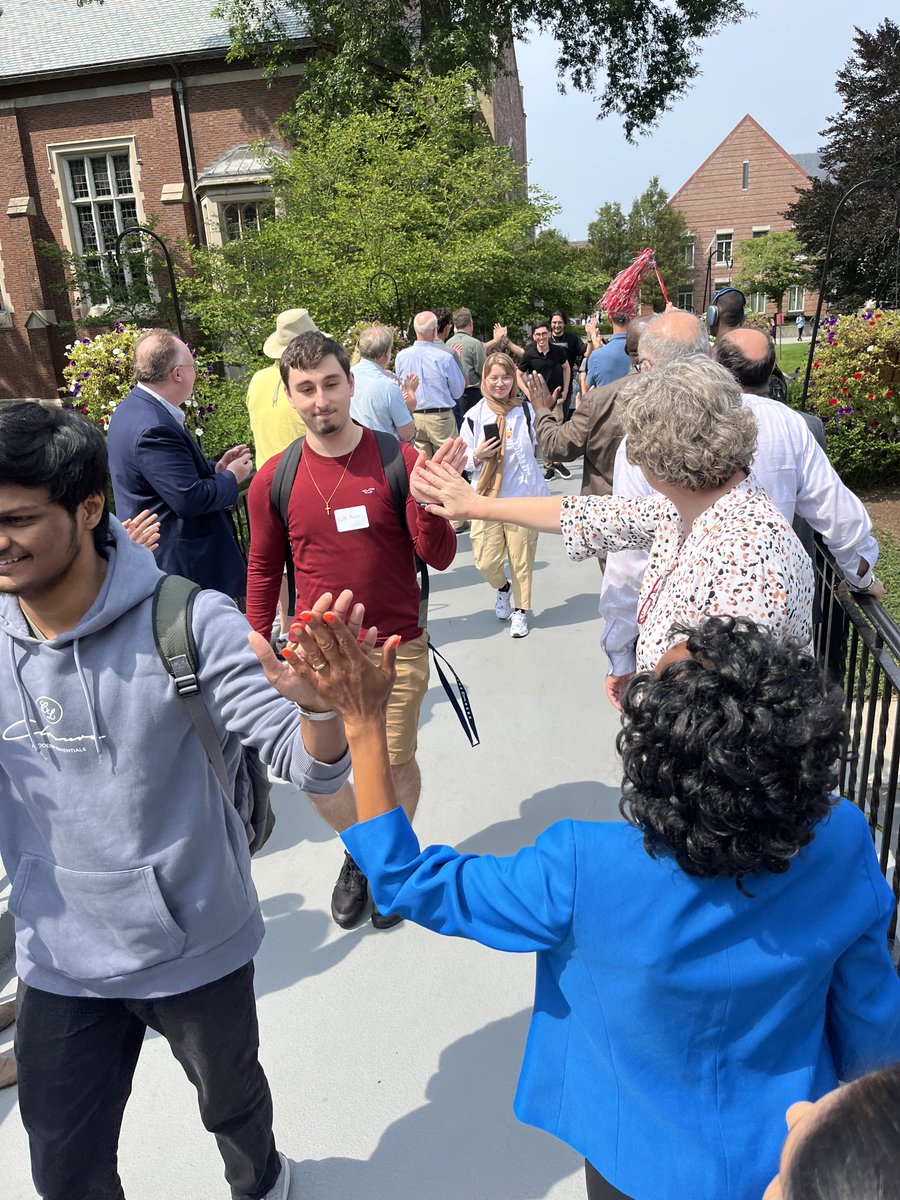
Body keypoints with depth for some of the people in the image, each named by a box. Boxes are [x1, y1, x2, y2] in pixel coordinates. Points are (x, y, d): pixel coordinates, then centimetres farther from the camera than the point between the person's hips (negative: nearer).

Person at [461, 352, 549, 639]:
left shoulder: (526, 411, -2)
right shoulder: (474, 416, 2)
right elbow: (464, 461, 8)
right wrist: (477, 455, -11)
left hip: (522, 497, -1)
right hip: (486, 498, 1)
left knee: (522, 559, 7)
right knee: (486, 561, 1)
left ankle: (520, 610, 28)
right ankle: (503, 588, 35)